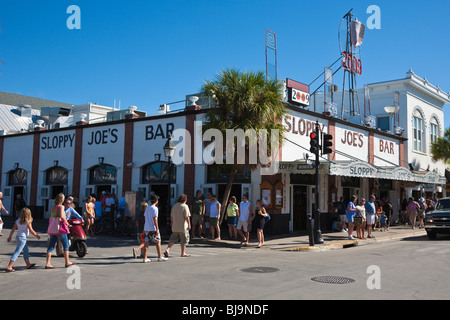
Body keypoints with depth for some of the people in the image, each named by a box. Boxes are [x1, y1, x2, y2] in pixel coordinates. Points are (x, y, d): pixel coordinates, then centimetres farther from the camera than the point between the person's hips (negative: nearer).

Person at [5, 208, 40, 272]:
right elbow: (31, 230, -10)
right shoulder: (28, 222, -12)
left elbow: (13, 229, 7)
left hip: (18, 236, 8)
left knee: (26, 250, 22)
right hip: (22, 238, -8)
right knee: (17, 252, -9)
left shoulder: (18, 221, 6)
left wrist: (10, 236, 16)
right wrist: (37, 236, 3)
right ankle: (9, 267, -14)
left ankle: (28, 264, 35)